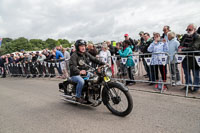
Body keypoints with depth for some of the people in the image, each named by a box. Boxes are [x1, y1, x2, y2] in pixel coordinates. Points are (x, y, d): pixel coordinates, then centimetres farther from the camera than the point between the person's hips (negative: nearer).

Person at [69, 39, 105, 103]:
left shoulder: (86, 54, 11)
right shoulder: (74, 55, -11)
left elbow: (94, 59, 8)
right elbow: (72, 66, -24)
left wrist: (103, 63, -5)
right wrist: (79, 71, -43)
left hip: (85, 73, 7)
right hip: (75, 75, -6)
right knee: (81, 81, -35)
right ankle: (78, 97, -14)